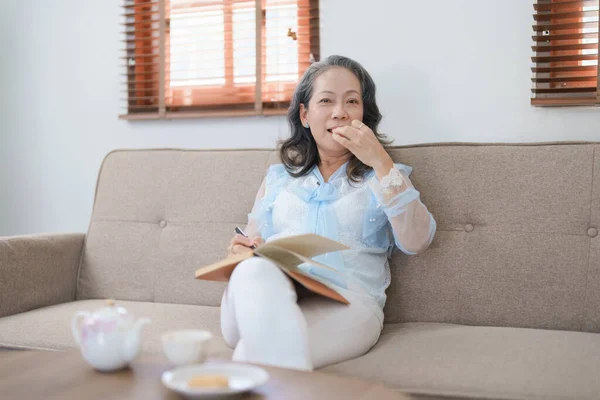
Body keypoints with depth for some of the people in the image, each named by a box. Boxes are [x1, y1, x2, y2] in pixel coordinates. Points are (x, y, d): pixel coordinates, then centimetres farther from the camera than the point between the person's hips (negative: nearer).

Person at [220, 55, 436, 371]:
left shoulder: (383, 176, 18)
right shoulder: (278, 177, 26)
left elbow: (416, 241, -1)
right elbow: (252, 245, 23)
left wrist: (380, 162, -5)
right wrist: (242, 250, -3)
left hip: (345, 303, -4)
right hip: (267, 296, 4)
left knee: (251, 359, -36)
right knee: (253, 272, -36)